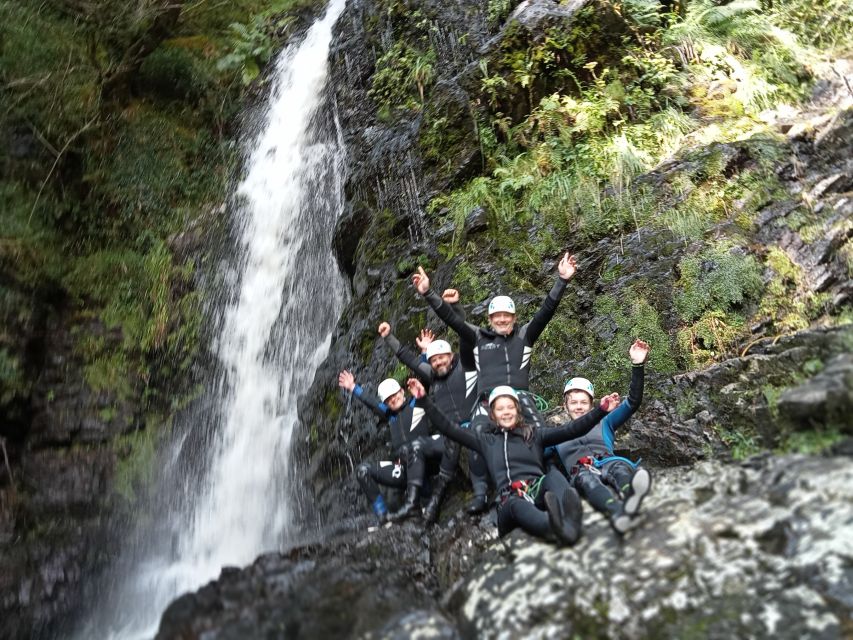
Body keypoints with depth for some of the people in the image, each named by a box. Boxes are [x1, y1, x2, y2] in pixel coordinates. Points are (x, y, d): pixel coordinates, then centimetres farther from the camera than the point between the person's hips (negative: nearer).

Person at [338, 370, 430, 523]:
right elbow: (371, 403, 32)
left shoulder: (417, 404, 7)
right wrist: (352, 388, 36)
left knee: (407, 448, -36)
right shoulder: (391, 415, 21)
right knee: (363, 470, -2)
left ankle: (412, 502, -47)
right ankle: (383, 515, -14)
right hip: (401, 470, 7)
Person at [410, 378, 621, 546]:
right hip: (510, 499, -1)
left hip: (538, 490, 1)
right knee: (516, 505, -38)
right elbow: (448, 427, 20)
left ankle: (567, 520, -64)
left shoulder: (533, 435, 25)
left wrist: (600, 411, 2)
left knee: (554, 474, -31)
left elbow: (571, 430, 15)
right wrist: (424, 399, 12)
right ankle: (556, 530, -71)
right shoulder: (485, 439, 25)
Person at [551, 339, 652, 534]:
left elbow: (633, 403, 19)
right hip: (579, 475, -1)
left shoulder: (604, 424, 31)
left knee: (618, 465, -38)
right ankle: (617, 512, -72)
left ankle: (629, 494, -75)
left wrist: (638, 365, 8)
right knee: (585, 477, -40)